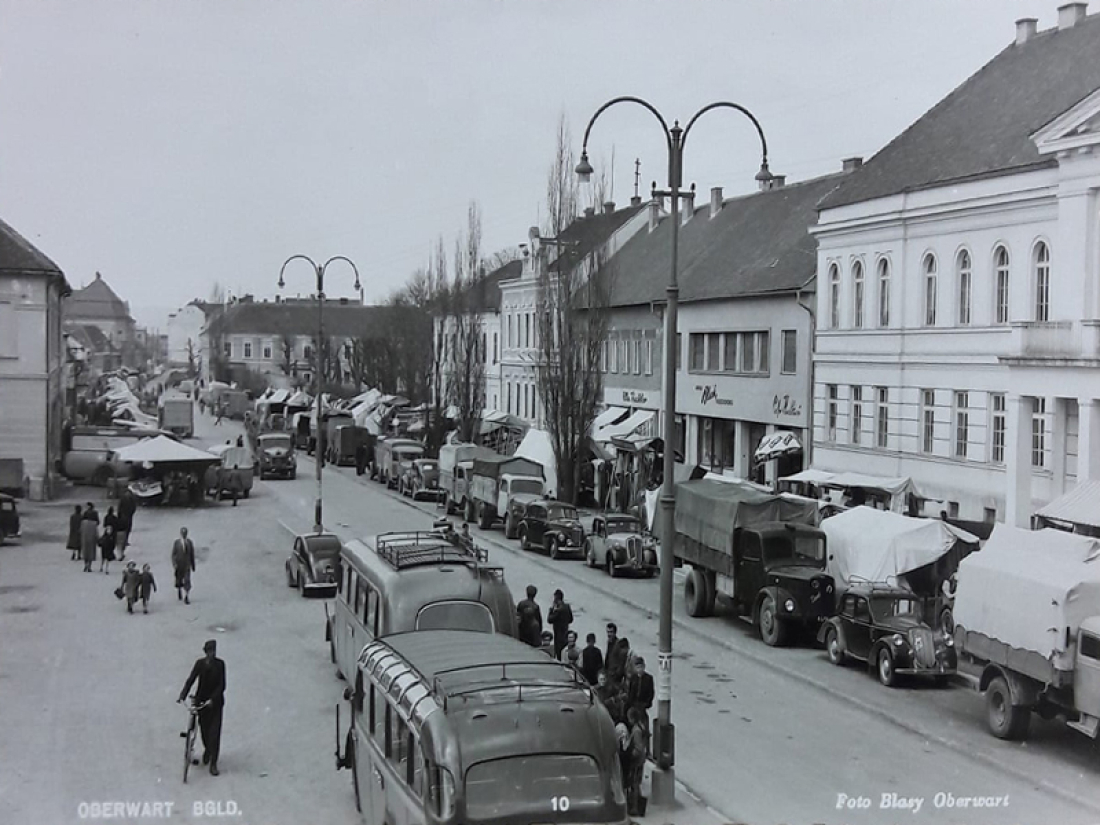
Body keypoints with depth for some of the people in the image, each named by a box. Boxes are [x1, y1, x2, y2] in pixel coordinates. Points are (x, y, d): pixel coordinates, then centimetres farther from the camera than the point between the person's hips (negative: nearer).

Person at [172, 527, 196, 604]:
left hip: (187, 565, 0)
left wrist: (193, 566, 7)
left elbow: (192, 554, 4)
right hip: (179, 565, 0)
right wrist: (174, 564, -19)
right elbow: (173, 554, -6)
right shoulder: (176, 542, -6)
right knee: (179, 581, 16)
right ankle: (179, 591, 48)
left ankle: (186, 598, -10)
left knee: (187, 581, -12)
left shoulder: (190, 542, -3)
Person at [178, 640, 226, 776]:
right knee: (204, 728, 11)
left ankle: (213, 763, -2)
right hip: (201, 700, 2)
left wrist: (213, 699, -25)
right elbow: (191, 679, -11)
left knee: (215, 731, -7)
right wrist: (183, 695, -24)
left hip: (216, 701, -2)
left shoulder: (220, 664, -10)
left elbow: (222, 685, -14)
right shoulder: (200, 663, -6)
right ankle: (207, 749, 43)